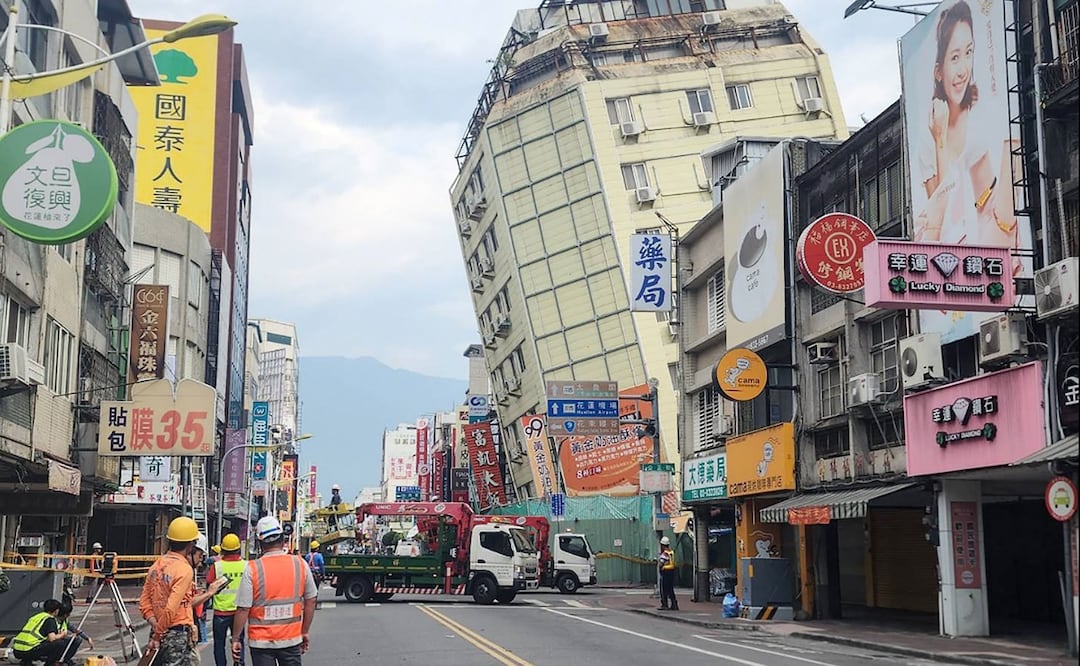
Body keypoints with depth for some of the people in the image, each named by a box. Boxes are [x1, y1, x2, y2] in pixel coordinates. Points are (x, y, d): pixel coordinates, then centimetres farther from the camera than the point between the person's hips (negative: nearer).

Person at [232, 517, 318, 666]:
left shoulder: (252, 569, -11)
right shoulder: (300, 564, -2)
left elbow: (243, 609, -11)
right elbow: (310, 601, 4)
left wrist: (235, 639, 0)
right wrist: (304, 632, 16)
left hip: (261, 641, -2)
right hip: (292, 639, 2)